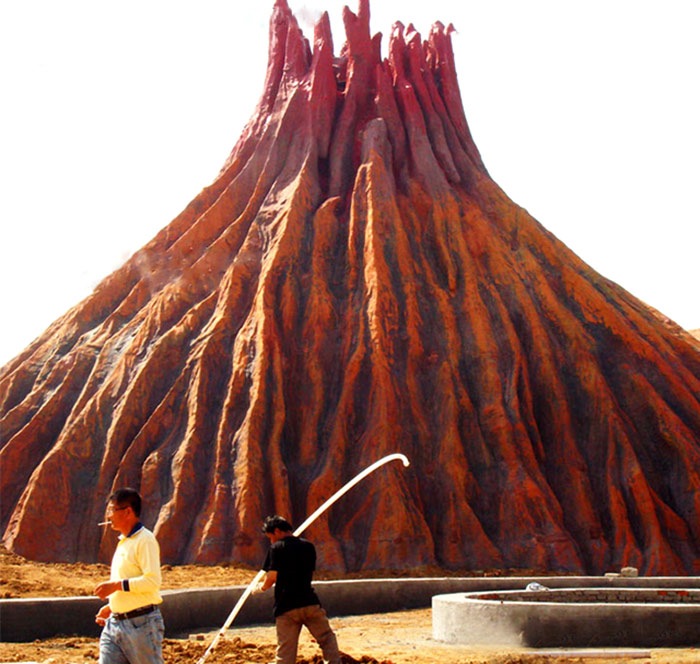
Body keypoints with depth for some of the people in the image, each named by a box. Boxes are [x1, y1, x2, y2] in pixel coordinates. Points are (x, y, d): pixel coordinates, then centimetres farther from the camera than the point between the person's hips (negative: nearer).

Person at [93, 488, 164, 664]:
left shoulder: (145, 540, -11)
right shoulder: (123, 542, 18)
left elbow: (152, 581, -21)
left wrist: (116, 585, -20)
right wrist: (110, 607, 17)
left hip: (141, 623, -9)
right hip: (114, 623, 9)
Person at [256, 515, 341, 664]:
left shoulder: (277, 548, -2)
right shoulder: (309, 546, 13)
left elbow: (272, 577, -7)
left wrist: (261, 587, 13)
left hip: (285, 606, -3)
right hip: (310, 601, 3)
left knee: (285, 649, 1)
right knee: (327, 638, 12)